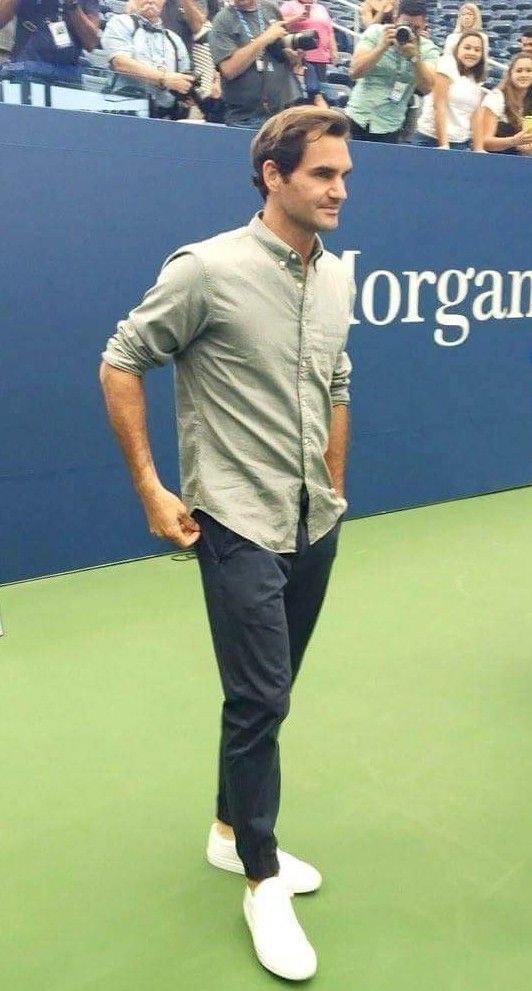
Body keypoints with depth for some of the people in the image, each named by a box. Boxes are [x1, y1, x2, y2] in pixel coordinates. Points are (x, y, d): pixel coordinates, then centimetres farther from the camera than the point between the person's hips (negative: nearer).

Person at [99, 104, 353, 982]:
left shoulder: (337, 278, 8)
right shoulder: (208, 269, -12)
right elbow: (120, 363, -7)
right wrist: (151, 489, -9)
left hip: (313, 525, 7)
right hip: (238, 523, -6)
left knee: (266, 696, 16)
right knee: (260, 699, -4)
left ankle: (234, 831, 36)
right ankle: (262, 881, 16)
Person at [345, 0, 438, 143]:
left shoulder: (428, 49, -2)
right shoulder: (376, 32, -3)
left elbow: (426, 88, -15)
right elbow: (355, 72, -13)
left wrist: (415, 56, -27)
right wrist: (382, 46, -23)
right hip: (357, 120, 0)